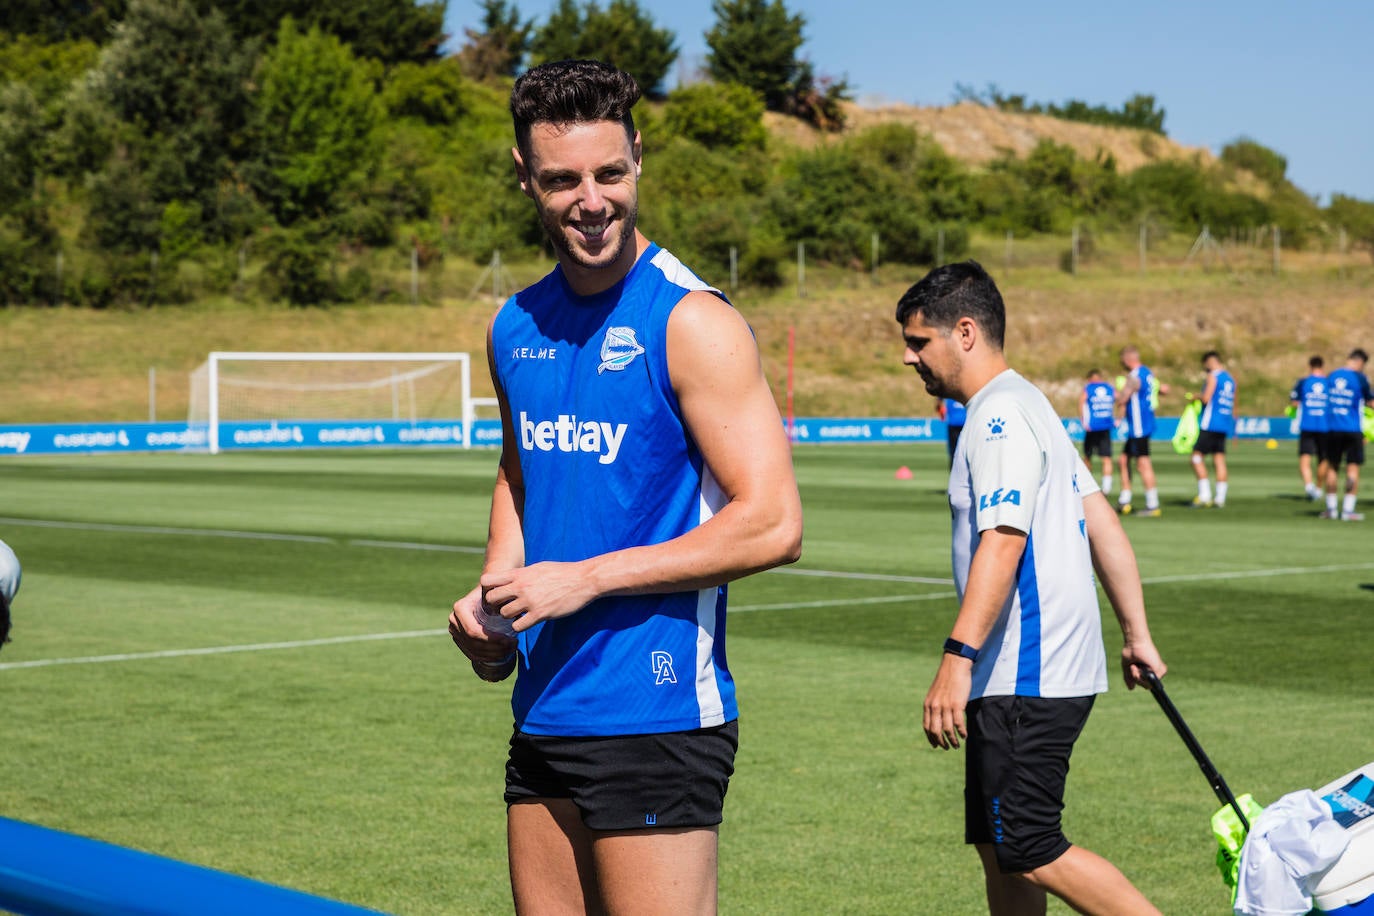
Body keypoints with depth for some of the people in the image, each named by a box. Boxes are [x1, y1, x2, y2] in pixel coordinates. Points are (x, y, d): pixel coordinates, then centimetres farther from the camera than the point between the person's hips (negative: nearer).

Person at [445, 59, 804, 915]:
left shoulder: (692, 322, -11)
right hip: (544, 711, 7)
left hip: (657, 717, -7)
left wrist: (588, 577, -16)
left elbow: (772, 525, -16)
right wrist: (494, 591, 7)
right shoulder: (515, 327, 10)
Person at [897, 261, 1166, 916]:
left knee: (1029, 851, -9)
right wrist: (1136, 633, 19)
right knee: (995, 844, 13)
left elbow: (1003, 539, -25)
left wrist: (958, 657, -31)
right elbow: (1103, 524, 18)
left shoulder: (1000, 415, -14)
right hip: (1013, 679, 10)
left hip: (1029, 681, -10)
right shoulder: (1024, 407, 19)